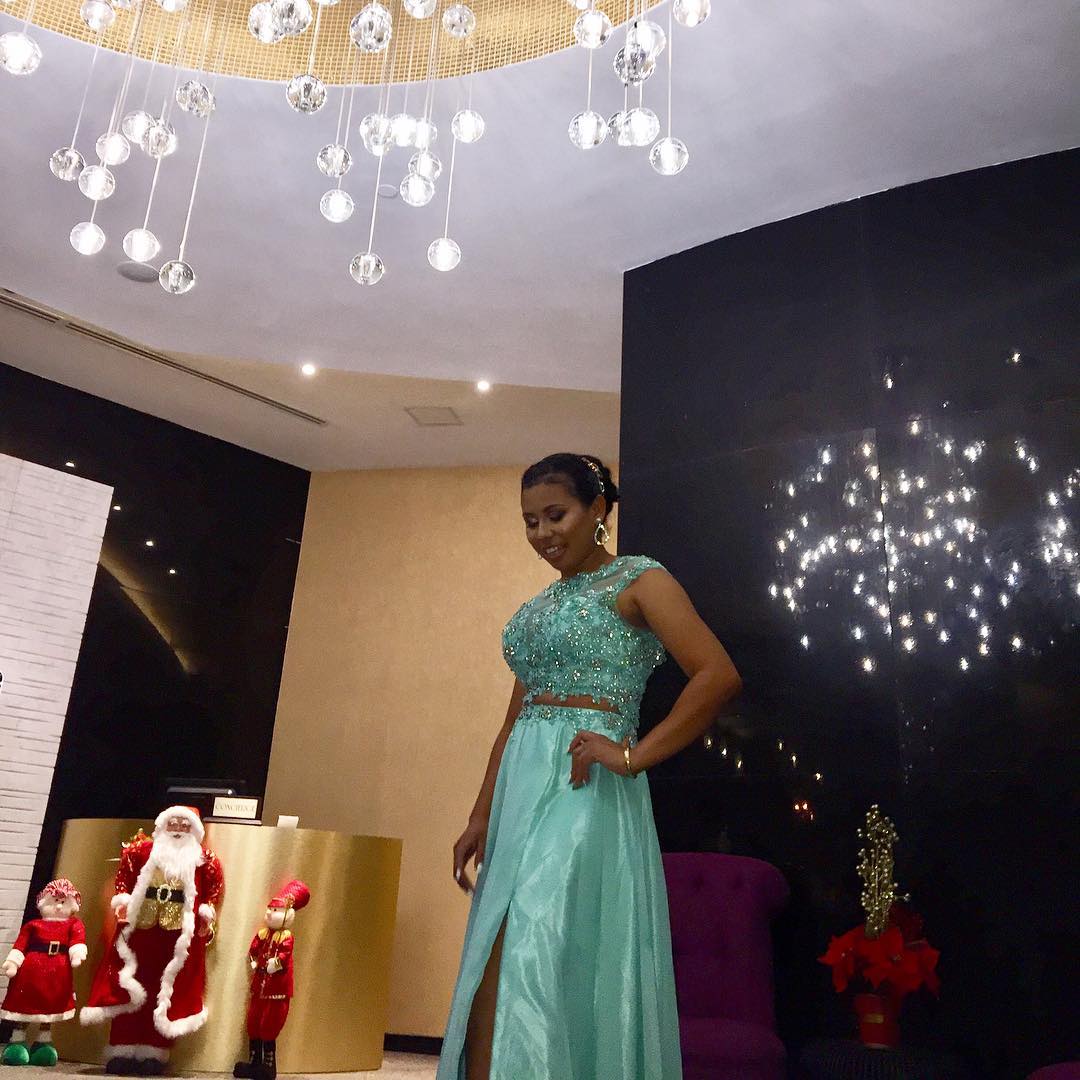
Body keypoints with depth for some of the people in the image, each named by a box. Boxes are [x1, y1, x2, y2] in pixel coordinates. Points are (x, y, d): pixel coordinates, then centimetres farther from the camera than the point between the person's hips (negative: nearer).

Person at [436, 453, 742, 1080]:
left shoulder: (637, 579, -2)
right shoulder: (544, 603, 20)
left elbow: (719, 676, -14)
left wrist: (632, 757, -15)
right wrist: (481, 817, 13)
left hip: (579, 790, -8)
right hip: (521, 790, 8)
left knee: (522, 972, -13)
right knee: (498, 976, 9)